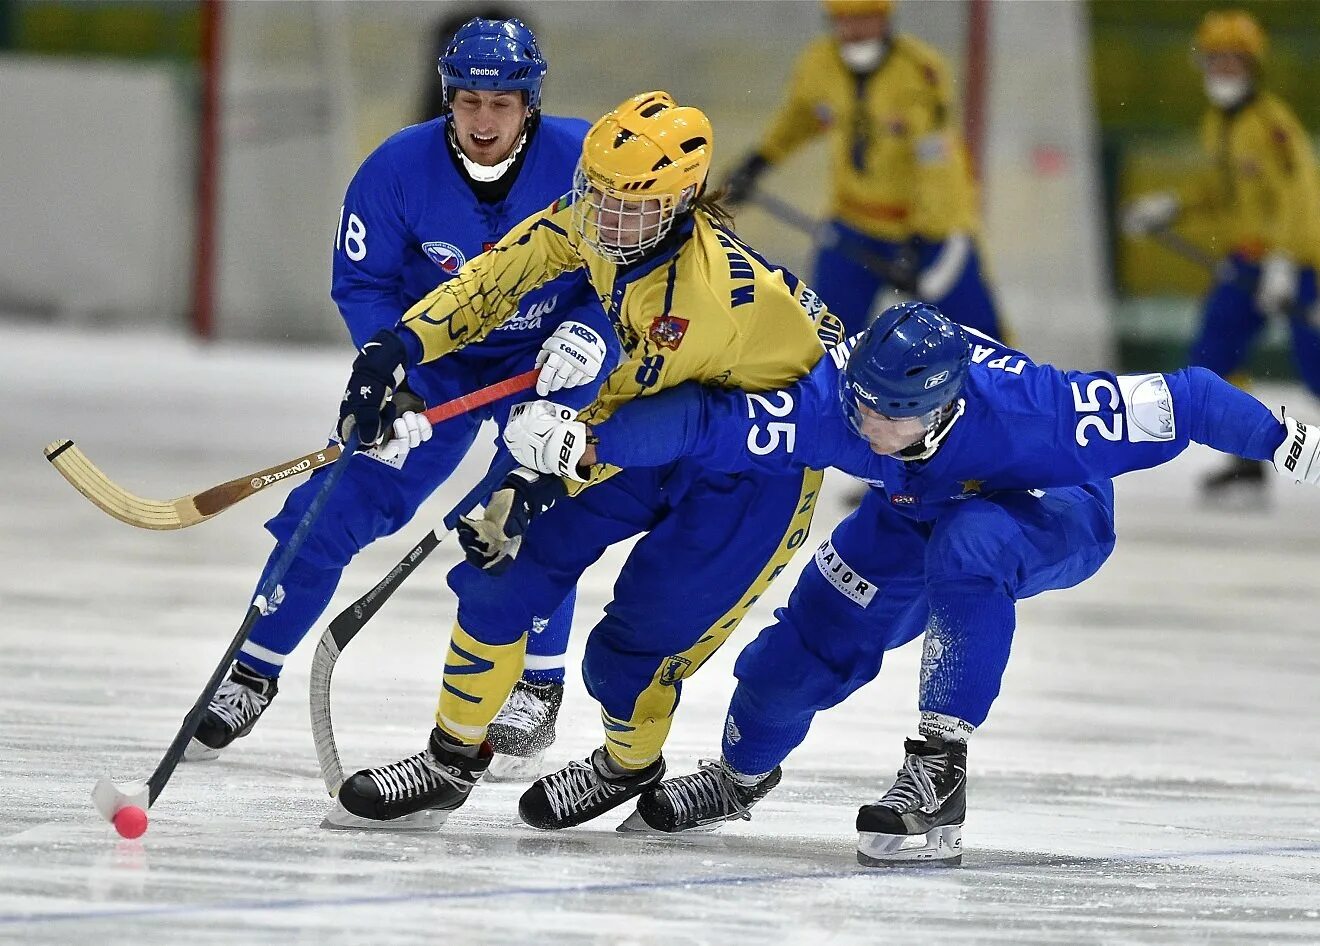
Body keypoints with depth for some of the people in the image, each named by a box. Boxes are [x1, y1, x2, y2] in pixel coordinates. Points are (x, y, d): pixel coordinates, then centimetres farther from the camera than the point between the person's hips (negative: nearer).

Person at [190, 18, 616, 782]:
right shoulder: (400, 168, -21)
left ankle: (538, 690, -2)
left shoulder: (581, 161, -24)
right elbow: (363, 282, -10)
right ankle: (254, 676, 9)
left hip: (545, 356, -1)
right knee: (338, 507, -4)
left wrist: (589, 333, -29)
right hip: (433, 352, 1)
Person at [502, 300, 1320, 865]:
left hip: (1057, 515, -4)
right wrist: (588, 441, -45)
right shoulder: (832, 400, -35)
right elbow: (709, 424, -33)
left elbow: (1177, 403, -34)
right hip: (926, 512, 4)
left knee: (966, 549, -37)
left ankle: (940, 769, -27)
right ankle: (744, 772, 34)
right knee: (816, 640, 1)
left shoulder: (1026, 409, -43)